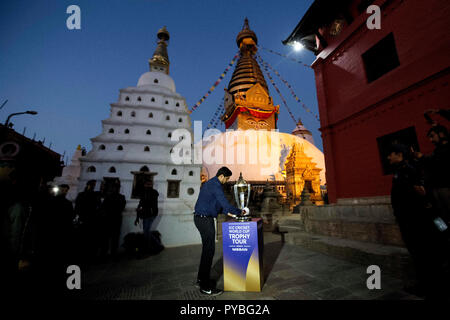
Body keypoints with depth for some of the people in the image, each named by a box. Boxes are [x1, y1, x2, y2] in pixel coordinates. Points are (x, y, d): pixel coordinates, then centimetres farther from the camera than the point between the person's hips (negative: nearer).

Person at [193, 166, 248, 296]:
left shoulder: (209, 183, 16)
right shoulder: (216, 185, -16)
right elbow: (225, 203, -20)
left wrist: (227, 212, 20)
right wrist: (239, 212, -5)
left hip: (200, 218, 10)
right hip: (205, 220, -10)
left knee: (206, 249, 19)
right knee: (209, 250, -1)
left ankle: (201, 279, 31)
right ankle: (205, 287, 11)